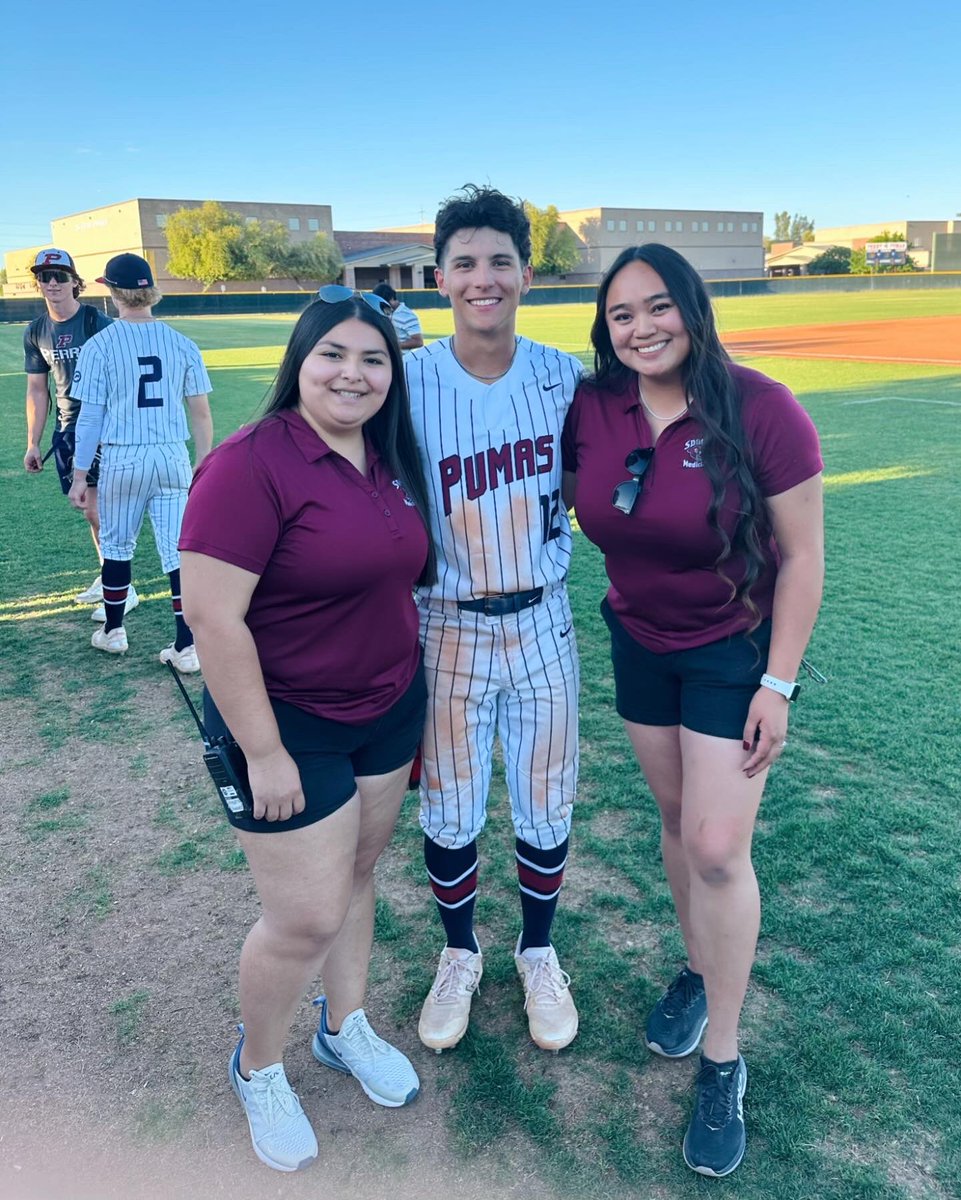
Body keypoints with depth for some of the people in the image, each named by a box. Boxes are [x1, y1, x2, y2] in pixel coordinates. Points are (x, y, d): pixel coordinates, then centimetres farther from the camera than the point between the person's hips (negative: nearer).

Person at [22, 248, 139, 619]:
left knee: (96, 506, -10)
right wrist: (33, 443, 12)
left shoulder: (96, 322, -9)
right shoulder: (36, 332, 9)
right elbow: (37, 389, 14)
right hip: (67, 426, 6)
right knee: (90, 508, 10)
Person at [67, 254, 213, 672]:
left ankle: (113, 631, 32)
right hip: (172, 458, 2)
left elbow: (91, 417, -5)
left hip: (122, 460, -1)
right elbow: (201, 413, 3)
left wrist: (79, 475, 2)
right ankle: (186, 647, 1)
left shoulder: (99, 346, -6)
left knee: (116, 545, 17)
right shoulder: (182, 344, 1)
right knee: (178, 551, 3)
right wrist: (202, 465, 14)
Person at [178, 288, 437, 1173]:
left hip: (390, 708, 7)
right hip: (290, 722, -6)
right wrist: (263, 752, -20)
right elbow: (211, 615, -22)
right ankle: (257, 1068, 32)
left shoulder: (392, 460, 2)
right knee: (307, 917, 2)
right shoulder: (253, 464, -20)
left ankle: (345, 1027, 44)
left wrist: (419, 696, 13)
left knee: (357, 871, 20)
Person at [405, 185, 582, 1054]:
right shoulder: (408, 384, -11)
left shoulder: (563, 375, -4)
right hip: (448, 631, -1)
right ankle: (460, 956, 41)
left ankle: (538, 955, 41)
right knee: (450, 816, 13)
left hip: (542, 623, 2)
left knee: (546, 809, 14)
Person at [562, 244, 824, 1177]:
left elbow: (803, 555, -15)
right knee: (677, 819, 16)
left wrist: (778, 685, -15)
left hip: (734, 650, -4)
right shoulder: (591, 411, -10)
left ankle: (723, 1063, 15)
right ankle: (698, 970, 41)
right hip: (639, 643, 4)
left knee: (718, 847, -3)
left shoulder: (760, 411, -21)